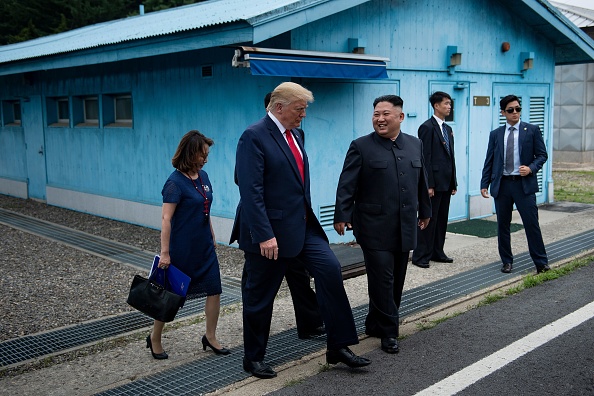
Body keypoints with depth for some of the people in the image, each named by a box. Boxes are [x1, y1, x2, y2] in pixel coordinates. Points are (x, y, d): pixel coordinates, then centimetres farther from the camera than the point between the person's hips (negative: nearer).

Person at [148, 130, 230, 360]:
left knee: (214, 290, 5)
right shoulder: (175, 182, -17)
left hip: (204, 247, 7)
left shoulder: (203, 176, 6)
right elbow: (166, 219, -18)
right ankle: (154, 339, 25)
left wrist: (212, 237, 19)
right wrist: (165, 253, -20)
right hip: (182, 249, -7)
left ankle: (210, 337, 20)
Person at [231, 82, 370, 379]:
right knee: (259, 296, 6)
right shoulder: (254, 137, -16)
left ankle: (338, 347, 7)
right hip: (270, 232, -8)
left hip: (302, 226, 8)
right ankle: (254, 358, 25)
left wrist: (307, 218, 17)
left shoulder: (294, 135, 11)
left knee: (330, 270, -3)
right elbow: (251, 191, -22)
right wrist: (264, 235, -25)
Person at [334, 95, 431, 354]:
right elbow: (347, 186, -7)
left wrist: (425, 211, 22)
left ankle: (375, 325, 27)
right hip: (375, 228, -5)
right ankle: (388, 332, 9)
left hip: (405, 227, 6)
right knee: (382, 280, -3)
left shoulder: (415, 145, 11)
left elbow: (421, 182, 18)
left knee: (396, 281, 12)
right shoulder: (361, 147, -5)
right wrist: (342, 215, -13)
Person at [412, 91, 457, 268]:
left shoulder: (448, 129, 16)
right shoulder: (427, 127, -10)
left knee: (442, 219, 13)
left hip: (446, 183, 8)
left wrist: (453, 182, 15)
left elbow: (451, 157, 18)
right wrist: (429, 185, -18)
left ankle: (437, 252, 22)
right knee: (429, 219, -3)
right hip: (434, 182, -8)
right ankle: (420, 256, 5)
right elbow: (425, 158, -14)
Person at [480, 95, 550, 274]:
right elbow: (489, 161, 10)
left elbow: (542, 155, 4)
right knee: (502, 225, 7)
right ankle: (507, 261, 20)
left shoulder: (532, 130, 4)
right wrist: (484, 184, 4)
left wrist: (531, 168, -14)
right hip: (502, 185, 3)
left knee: (531, 223, -3)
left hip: (524, 184, -2)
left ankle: (541, 263, 9)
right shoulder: (495, 134, 9)